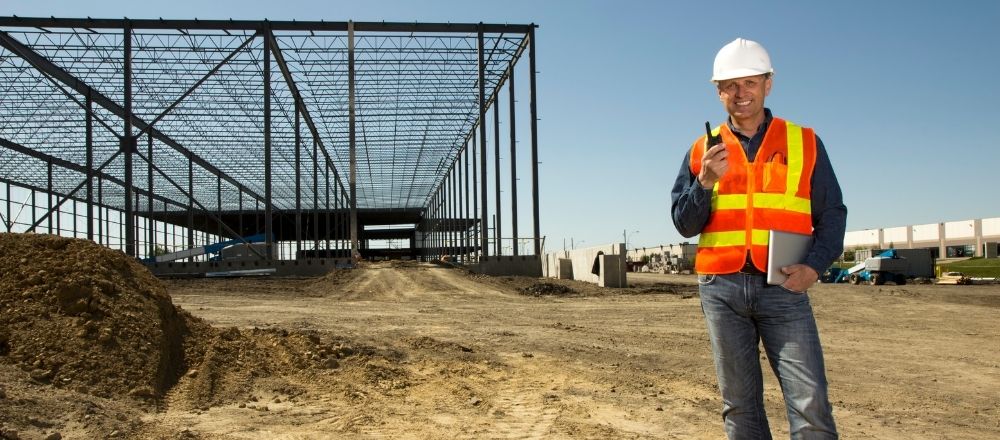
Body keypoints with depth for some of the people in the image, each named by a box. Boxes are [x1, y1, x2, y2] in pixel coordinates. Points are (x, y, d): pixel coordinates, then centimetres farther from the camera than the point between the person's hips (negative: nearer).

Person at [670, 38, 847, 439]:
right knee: (739, 403, 8)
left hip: (783, 286, -1)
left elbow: (832, 214, 6)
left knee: (810, 402, -10)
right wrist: (706, 181, -13)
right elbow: (684, 223, 5)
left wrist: (814, 265, -11)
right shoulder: (703, 151, 9)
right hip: (722, 287, 2)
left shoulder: (804, 142, 8)